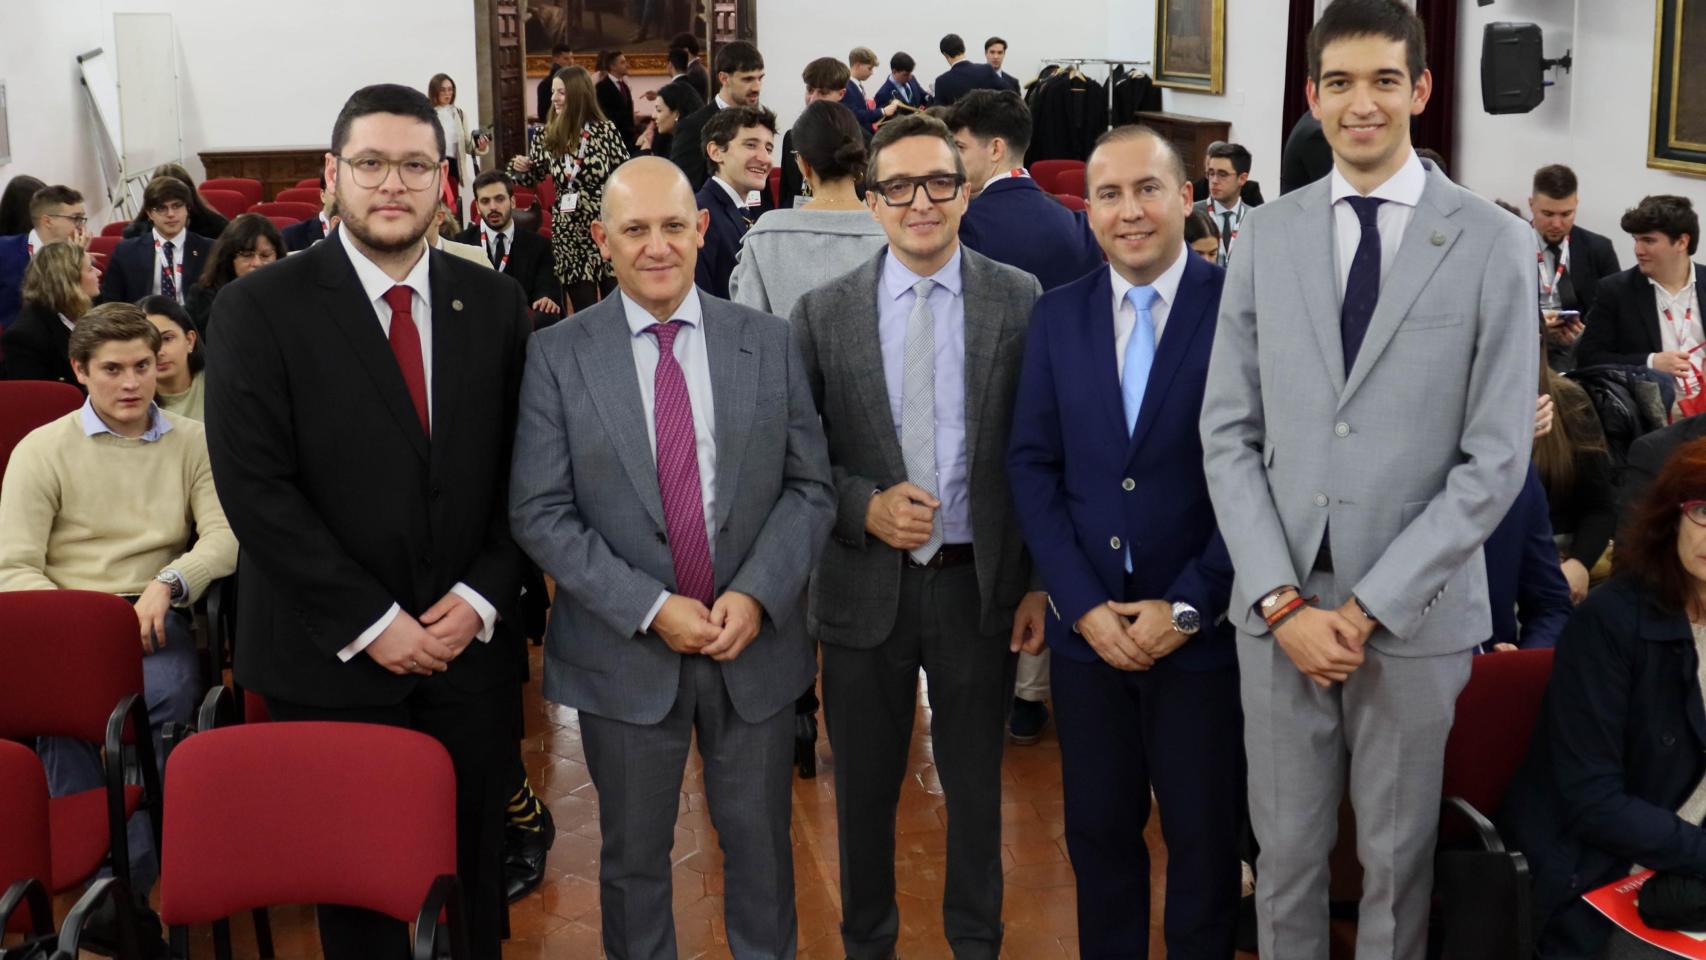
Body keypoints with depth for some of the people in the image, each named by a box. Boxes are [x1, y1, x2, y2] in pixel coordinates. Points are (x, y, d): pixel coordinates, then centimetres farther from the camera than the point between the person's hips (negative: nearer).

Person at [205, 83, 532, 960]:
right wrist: (369, 622, -14)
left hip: (471, 649, 3)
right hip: (332, 661, -2)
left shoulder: (494, 303, 4)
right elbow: (255, 487, -12)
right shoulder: (259, 309, -6)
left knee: (477, 873, 11)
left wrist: (481, 598, -6)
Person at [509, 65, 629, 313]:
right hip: (569, 235, 3)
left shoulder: (605, 130, -4)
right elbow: (533, 177, 15)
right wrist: (519, 168, -6)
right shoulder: (547, 137, 4)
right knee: (584, 313, 6)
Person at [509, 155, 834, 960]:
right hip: (624, 652, -1)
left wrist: (756, 594, -14)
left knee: (759, 841, 15)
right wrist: (650, 609, -16)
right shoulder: (557, 355, -5)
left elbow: (810, 486, 0)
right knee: (634, 852, 15)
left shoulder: (767, 342, 0)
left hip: (757, 642, 1)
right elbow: (539, 513, -9)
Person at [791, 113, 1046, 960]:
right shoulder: (823, 312, -1)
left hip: (980, 581, 0)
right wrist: (864, 507, -16)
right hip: (866, 585, 1)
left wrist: (1043, 580, -3)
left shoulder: (1019, 301, -2)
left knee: (976, 780, 15)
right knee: (864, 785, 14)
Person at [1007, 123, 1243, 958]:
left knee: (1204, 838, 12)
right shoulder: (1057, 315, 4)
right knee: (1098, 830, 14)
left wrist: (1188, 608, -12)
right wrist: (1083, 604, -7)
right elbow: (1032, 466, 2)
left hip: (1202, 630, -3)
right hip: (1087, 627, 3)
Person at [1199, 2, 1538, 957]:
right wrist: (1282, 600, -8)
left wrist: (1370, 606, -12)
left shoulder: (1491, 241, -5)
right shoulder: (1267, 235, 3)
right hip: (1279, 610, 2)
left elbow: (1497, 457, -8)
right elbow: (1230, 433, 2)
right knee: (1285, 852, 13)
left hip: (1419, 617, -2)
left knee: (1399, 860, 12)